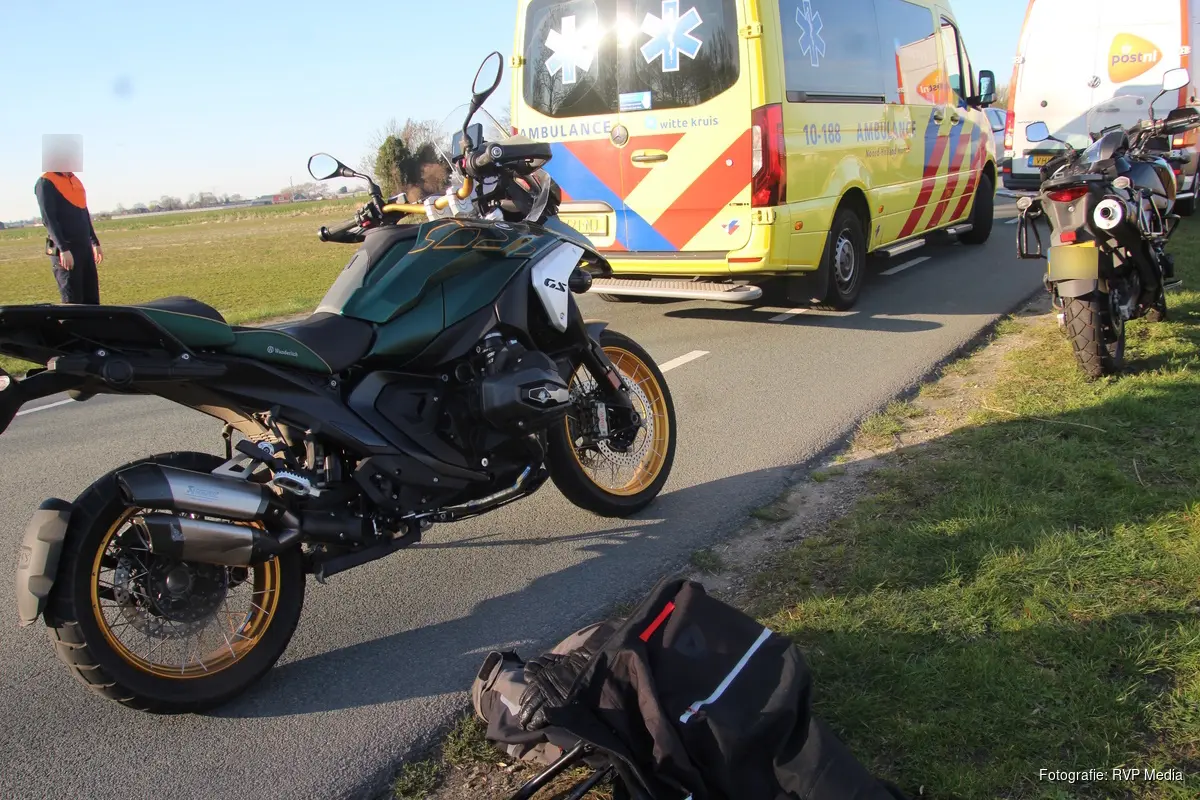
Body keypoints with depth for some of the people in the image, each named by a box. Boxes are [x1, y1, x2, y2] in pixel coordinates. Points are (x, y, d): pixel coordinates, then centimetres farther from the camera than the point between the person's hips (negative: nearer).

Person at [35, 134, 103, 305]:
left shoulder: (75, 180, 16)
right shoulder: (46, 183, -8)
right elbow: (48, 219, -15)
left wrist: (95, 242, 22)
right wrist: (63, 249, -22)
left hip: (85, 247, 8)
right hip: (65, 250, -8)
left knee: (92, 299, 8)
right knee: (72, 301, -7)